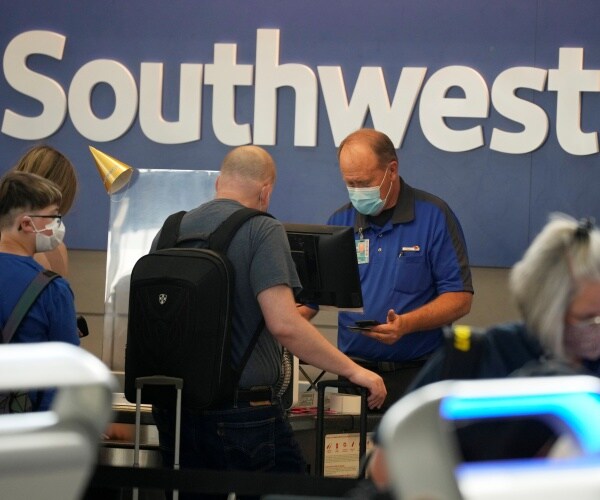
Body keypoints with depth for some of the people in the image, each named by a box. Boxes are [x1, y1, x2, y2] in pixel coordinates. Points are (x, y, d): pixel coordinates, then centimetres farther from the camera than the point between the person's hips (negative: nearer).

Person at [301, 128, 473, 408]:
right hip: (356, 371, 2)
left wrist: (406, 324, -19)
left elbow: (460, 298, -4)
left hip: (419, 373, -2)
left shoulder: (434, 216, 0)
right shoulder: (340, 222, 10)